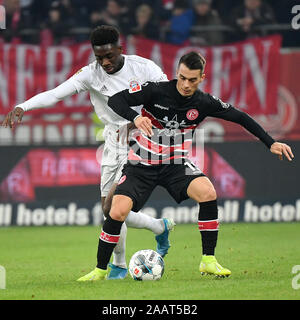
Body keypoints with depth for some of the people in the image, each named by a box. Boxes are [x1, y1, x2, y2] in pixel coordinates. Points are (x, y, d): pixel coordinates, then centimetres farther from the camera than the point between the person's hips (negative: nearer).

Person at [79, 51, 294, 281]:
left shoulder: (204, 103, -6)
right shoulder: (156, 91, -15)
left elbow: (241, 118, 5)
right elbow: (115, 100, -17)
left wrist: (271, 143, 2)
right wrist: (135, 117, -36)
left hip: (176, 166, 2)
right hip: (141, 165, -2)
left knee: (208, 192, -27)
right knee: (118, 211, -21)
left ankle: (209, 261, -15)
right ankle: (100, 270, 0)